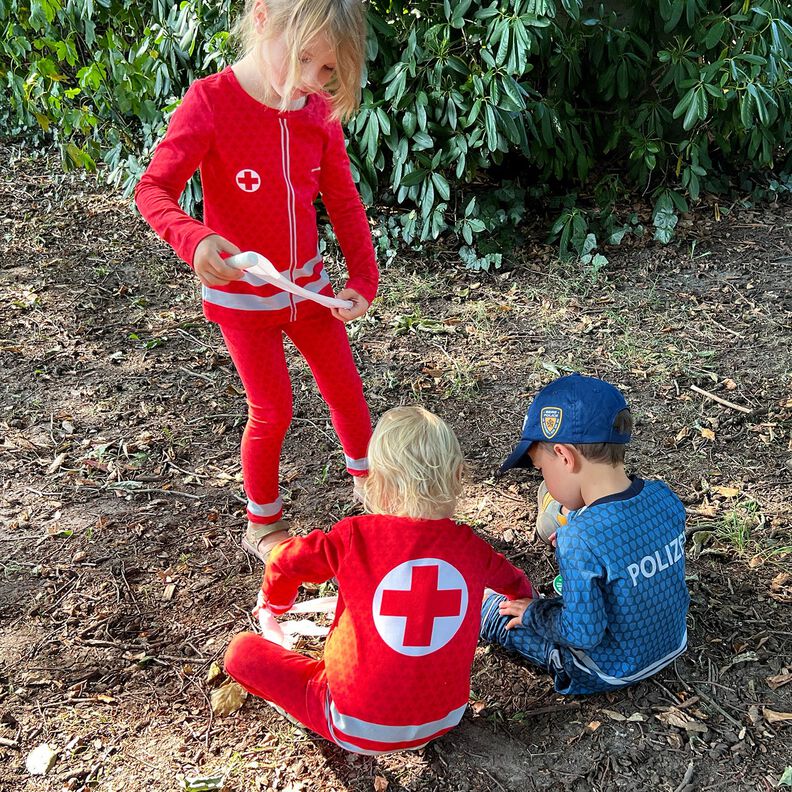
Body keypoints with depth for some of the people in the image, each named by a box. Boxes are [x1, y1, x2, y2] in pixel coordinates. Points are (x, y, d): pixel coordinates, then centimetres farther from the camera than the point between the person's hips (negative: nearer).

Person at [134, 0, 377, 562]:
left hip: (307, 283, 5)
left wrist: (364, 281, -7)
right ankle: (262, 526, 28)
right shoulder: (210, 101, -21)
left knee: (347, 389, 16)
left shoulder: (321, 114, -6)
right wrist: (193, 239, -45)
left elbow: (345, 203, 1)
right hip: (241, 292, -5)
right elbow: (154, 188, -26)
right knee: (273, 411, 3)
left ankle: (369, 485, 43)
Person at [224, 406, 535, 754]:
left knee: (242, 650, 9)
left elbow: (284, 561, 0)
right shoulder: (469, 545, -6)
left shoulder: (356, 536, -16)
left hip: (359, 728, -3)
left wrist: (275, 605, 23)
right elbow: (514, 584, 15)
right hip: (443, 720, 3)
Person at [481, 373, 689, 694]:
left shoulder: (580, 542, -36)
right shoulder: (666, 498, -15)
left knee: (492, 611, 3)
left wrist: (532, 613, -12)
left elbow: (582, 634, -29)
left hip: (613, 672, -6)